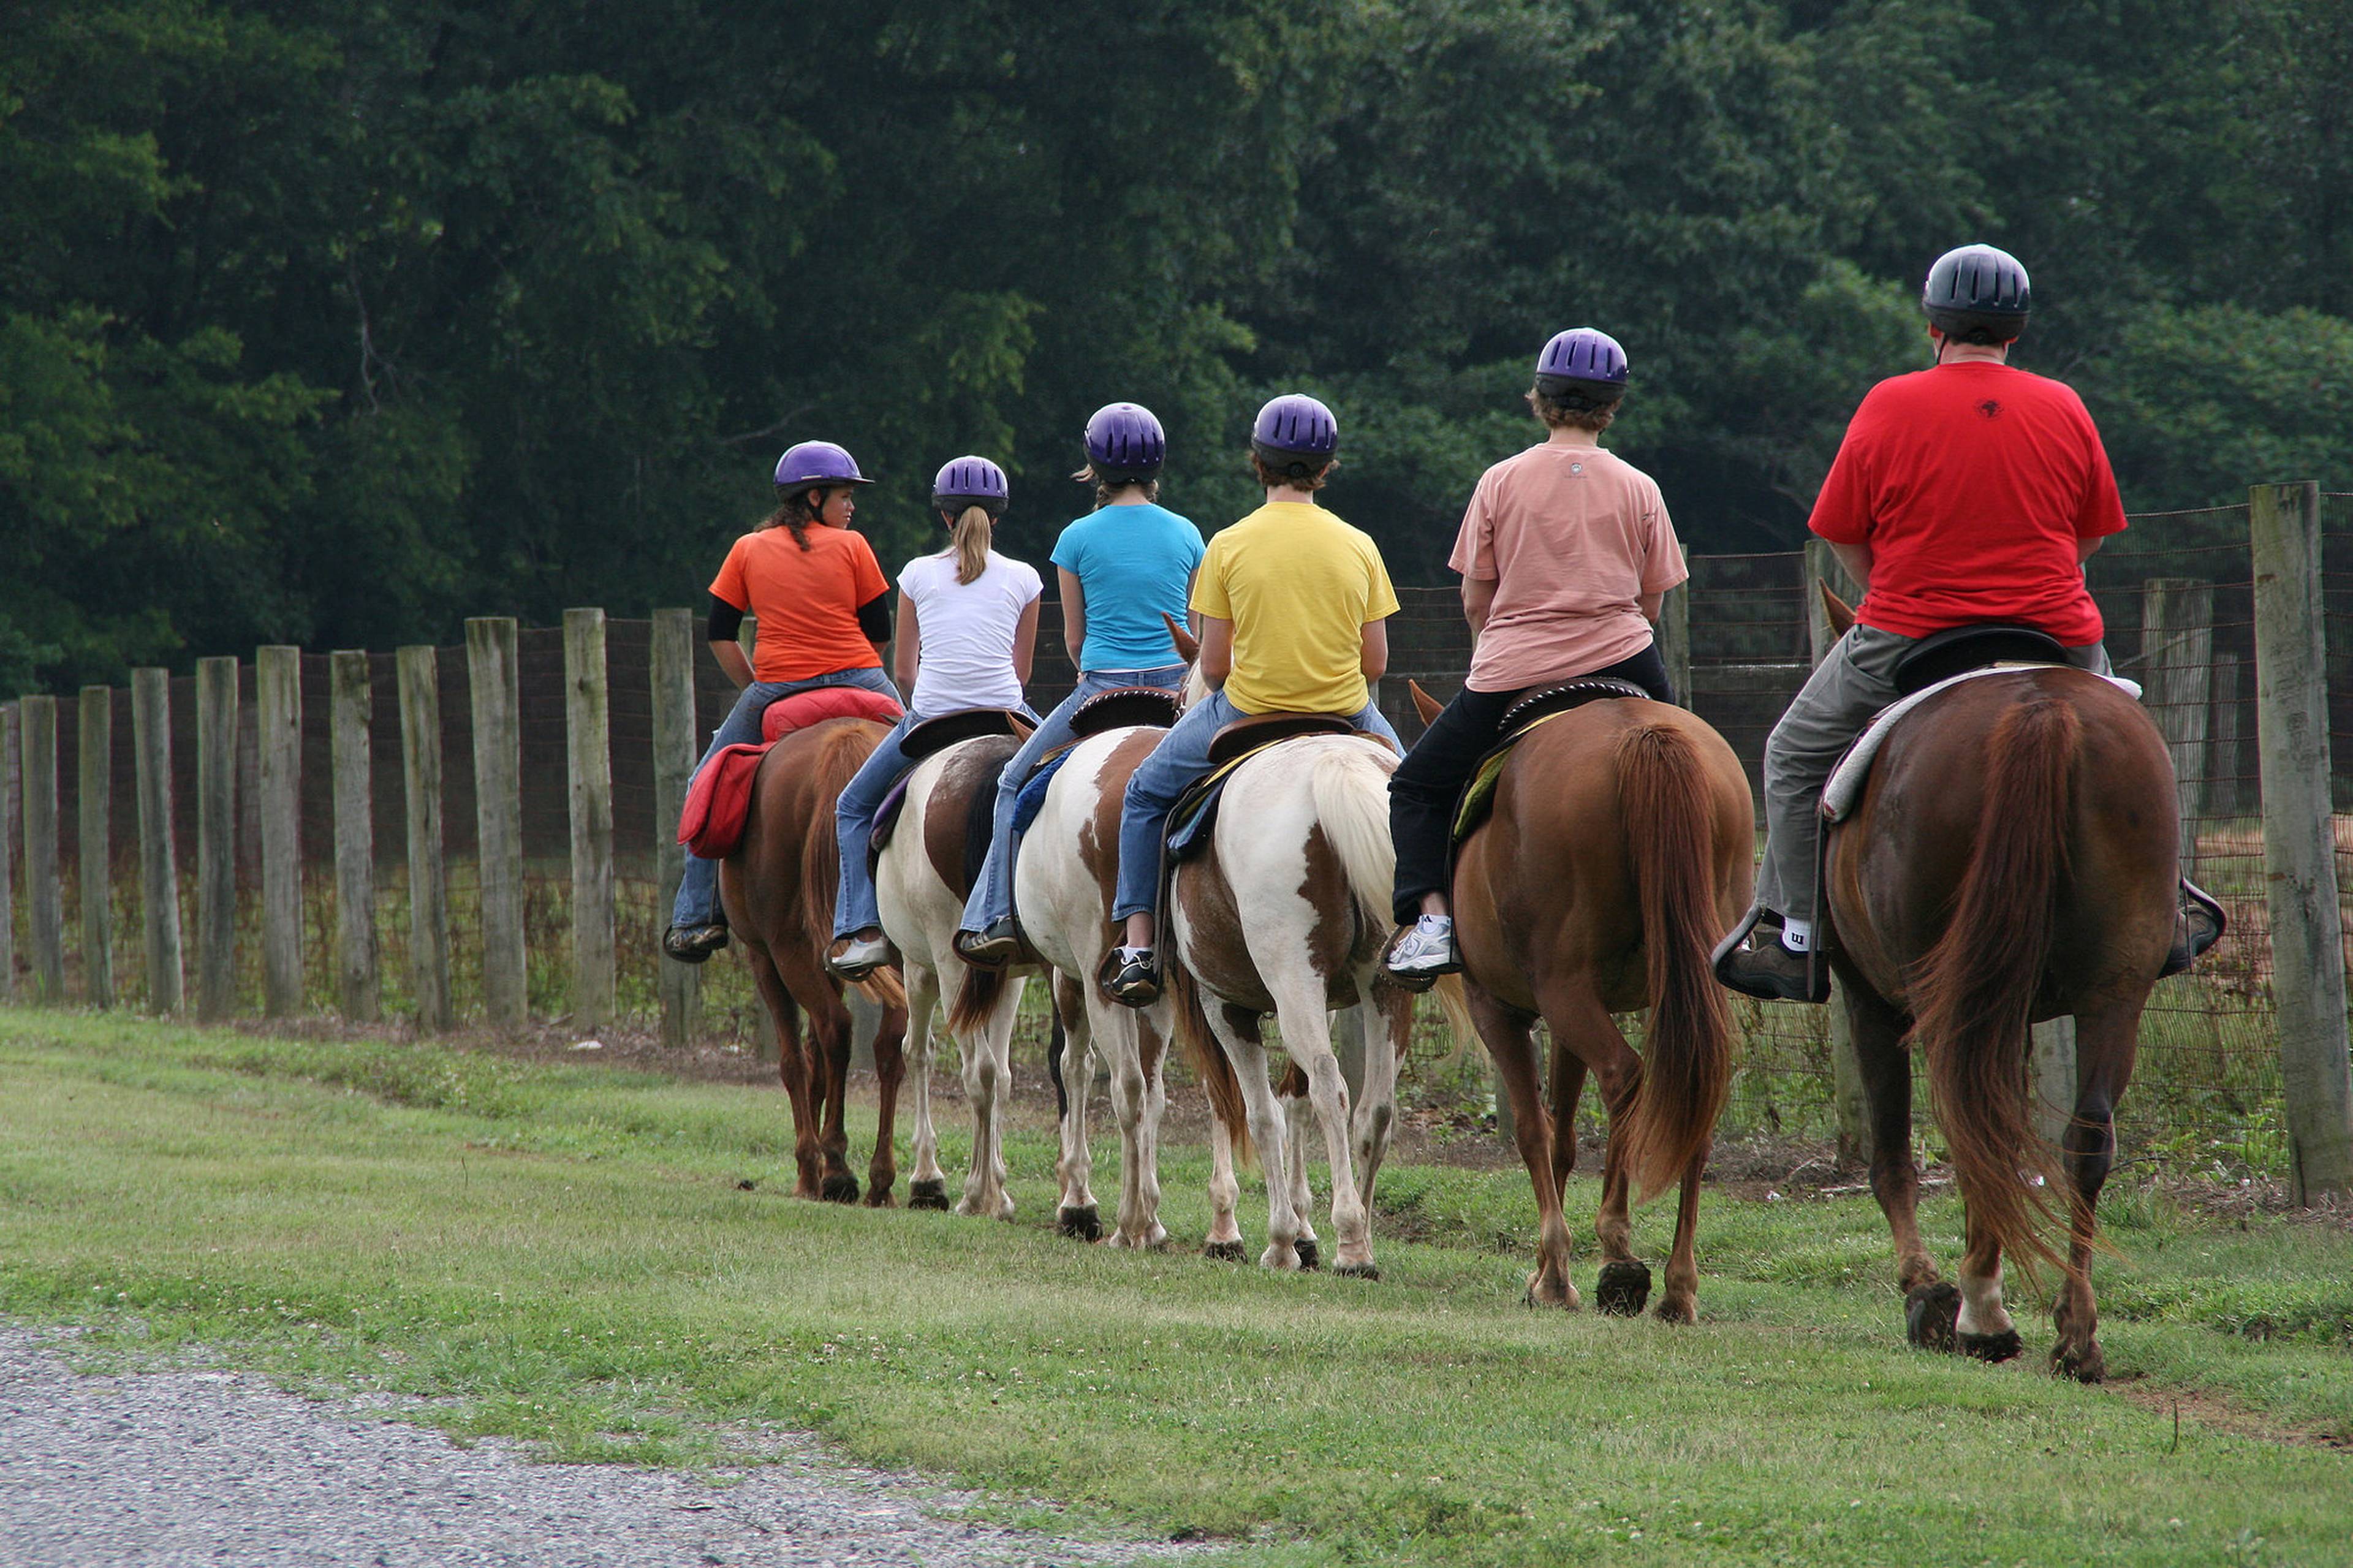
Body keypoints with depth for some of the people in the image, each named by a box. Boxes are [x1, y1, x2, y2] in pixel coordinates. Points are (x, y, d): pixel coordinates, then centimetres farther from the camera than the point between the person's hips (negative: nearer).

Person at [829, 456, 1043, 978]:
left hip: (930, 717, -1)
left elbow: (904, 671, 8)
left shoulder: (919, 574, 3)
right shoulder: (1023, 578, 5)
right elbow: (1022, 670, 12)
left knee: (854, 808, 19)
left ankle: (862, 930, 3)